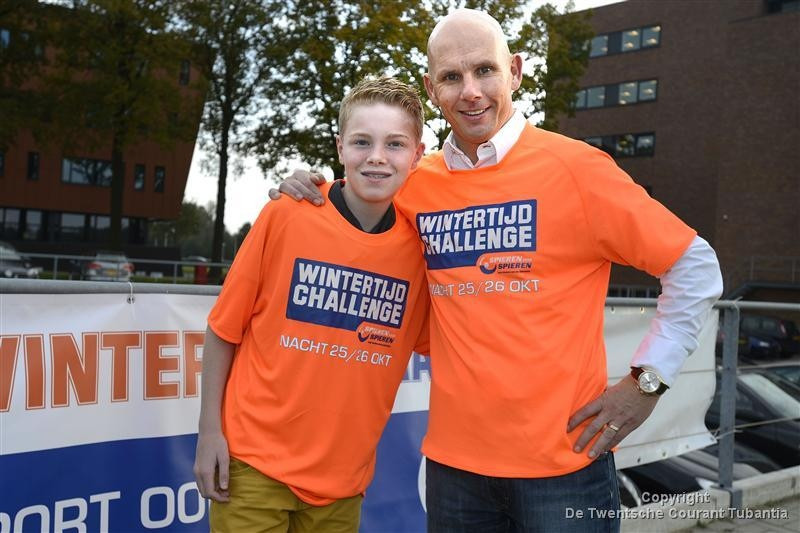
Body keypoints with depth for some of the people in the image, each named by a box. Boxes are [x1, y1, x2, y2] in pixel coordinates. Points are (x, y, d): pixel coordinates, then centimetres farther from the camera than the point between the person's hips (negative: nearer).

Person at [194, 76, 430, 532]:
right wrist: (210, 430, -4)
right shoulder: (286, 217, -11)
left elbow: (434, 342, 9)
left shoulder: (419, 244, -5)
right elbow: (225, 328, -4)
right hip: (254, 463, -2)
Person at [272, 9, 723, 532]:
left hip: (565, 458, -3)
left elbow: (695, 266, -3)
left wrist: (648, 380, -6)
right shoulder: (416, 185, 3)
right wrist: (316, 193, 3)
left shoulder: (573, 166, -8)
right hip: (453, 460, 4)